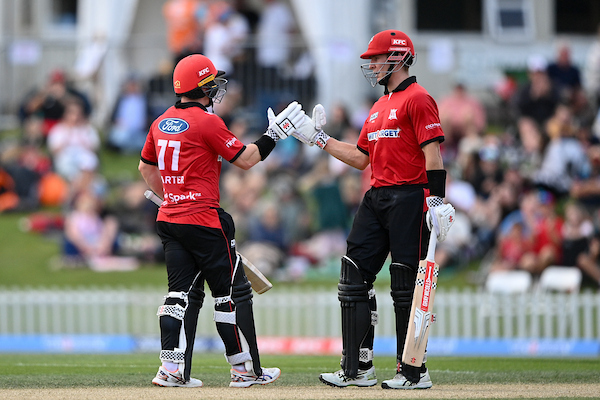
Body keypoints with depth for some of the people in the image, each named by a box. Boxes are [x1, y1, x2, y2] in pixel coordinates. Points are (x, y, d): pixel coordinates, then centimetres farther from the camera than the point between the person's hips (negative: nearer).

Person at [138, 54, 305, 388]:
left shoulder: (161, 124, 10)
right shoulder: (207, 122, -13)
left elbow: (146, 167, 22)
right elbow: (246, 159, -9)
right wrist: (275, 134, 0)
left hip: (170, 220, 7)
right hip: (204, 222, -7)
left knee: (183, 293, 9)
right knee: (233, 292, 2)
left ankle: (172, 369, -1)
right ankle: (245, 369, 6)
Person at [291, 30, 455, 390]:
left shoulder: (418, 99, -8)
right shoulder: (379, 107, 21)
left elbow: (433, 153, -15)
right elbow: (361, 158, 23)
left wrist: (436, 201, -23)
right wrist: (319, 138, 19)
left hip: (408, 198, -9)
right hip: (377, 198, 9)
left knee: (406, 286, -7)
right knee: (354, 279, 6)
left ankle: (415, 371, -1)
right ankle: (358, 369, 9)